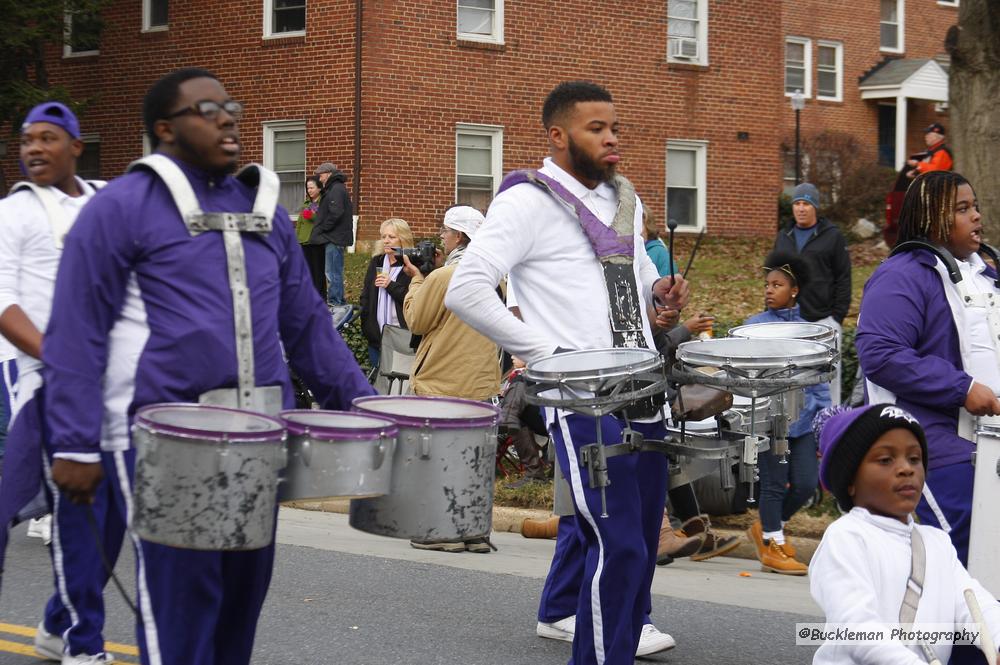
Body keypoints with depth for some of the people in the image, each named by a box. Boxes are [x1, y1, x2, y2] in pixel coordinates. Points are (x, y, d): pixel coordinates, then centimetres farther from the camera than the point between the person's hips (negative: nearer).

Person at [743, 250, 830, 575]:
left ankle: (768, 527, 27)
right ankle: (772, 545, 15)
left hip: (803, 417, 4)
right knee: (775, 483, 1)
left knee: (806, 483, 3)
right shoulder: (755, 326, 0)